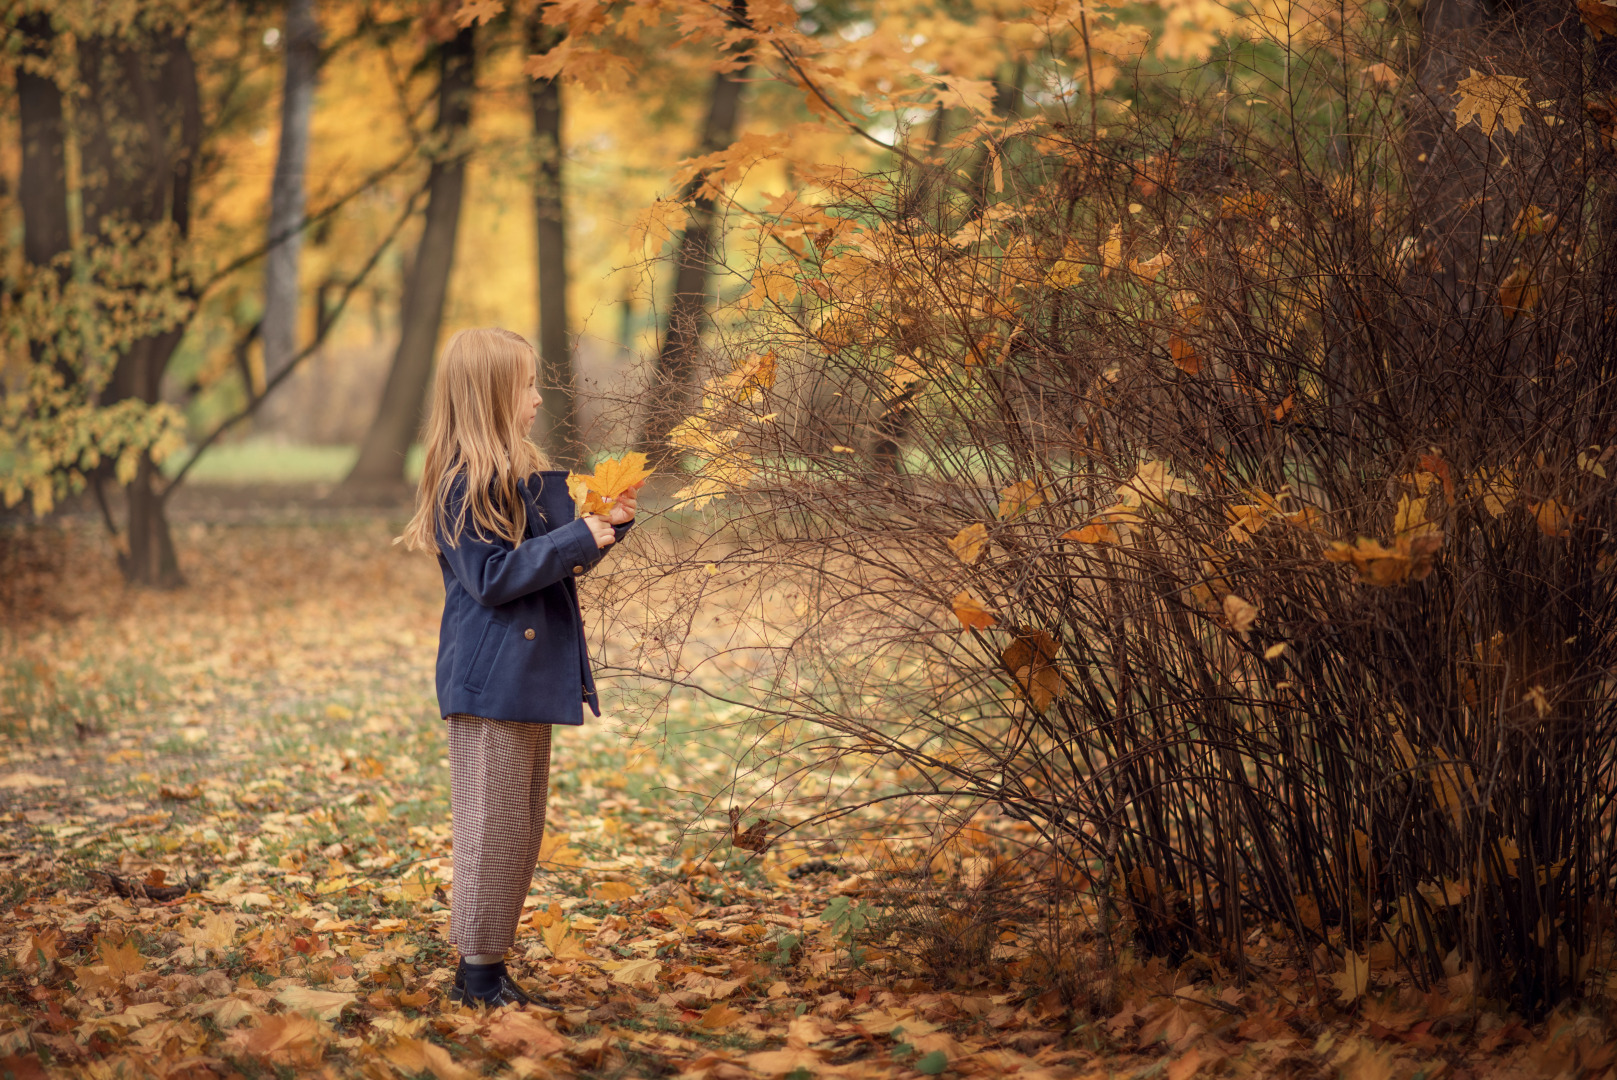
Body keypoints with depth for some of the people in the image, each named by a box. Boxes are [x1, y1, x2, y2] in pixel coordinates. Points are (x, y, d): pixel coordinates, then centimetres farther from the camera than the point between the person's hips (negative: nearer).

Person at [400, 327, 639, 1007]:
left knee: (524, 829, 13)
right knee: (494, 826, -4)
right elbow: (490, 577, -21)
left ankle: (489, 962, 21)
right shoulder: (466, 483, -15)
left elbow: (555, 563, 21)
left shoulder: (525, 475, 14)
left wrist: (607, 524, 5)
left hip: (530, 678, 10)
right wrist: (578, 539, -20)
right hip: (490, 680, -9)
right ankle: (478, 971, 4)